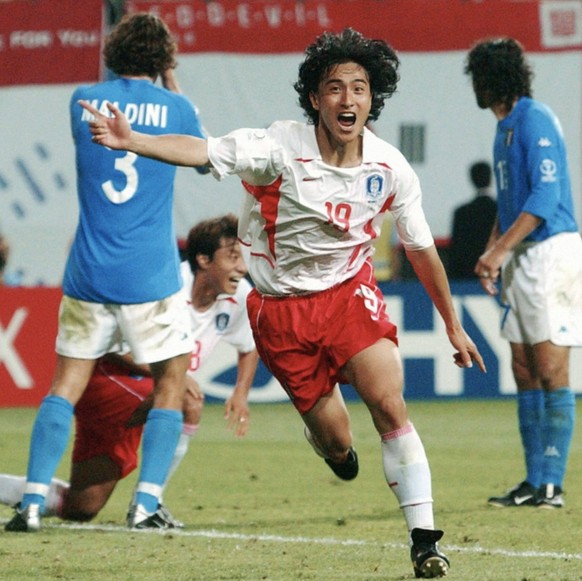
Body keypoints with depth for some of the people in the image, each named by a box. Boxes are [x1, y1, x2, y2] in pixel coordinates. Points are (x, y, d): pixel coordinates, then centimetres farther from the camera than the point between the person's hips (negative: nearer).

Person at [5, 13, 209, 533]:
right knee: (171, 379, 11)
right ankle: (146, 502, 0)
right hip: (151, 275, -2)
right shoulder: (175, 108, -3)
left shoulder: (84, 101, 2)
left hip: (88, 272, 2)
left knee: (67, 381, 9)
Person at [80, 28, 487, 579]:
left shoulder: (391, 169, -9)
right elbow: (203, 151, -34)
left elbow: (422, 250, 5)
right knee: (335, 442, 2)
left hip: (349, 290, 2)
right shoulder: (281, 148, -20)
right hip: (281, 307, -1)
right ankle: (333, 446, 43)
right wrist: (131, 141, -51)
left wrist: (452, 324, 12)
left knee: (389, 405, -20)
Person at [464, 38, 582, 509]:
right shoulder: (505, 128, 18)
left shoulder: (535, 120, -11)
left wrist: (500, 250, -20)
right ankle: (535, 483, 9)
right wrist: (492, 252, 12)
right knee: (525, 373, 7)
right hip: (520, 260, 10)